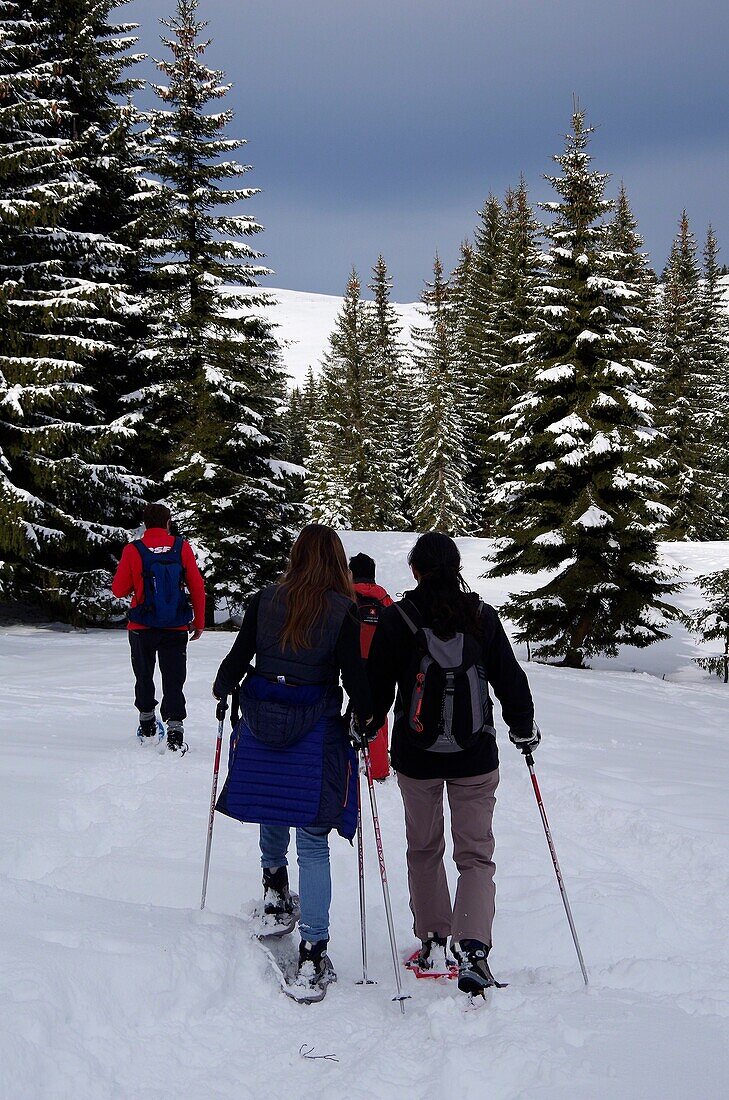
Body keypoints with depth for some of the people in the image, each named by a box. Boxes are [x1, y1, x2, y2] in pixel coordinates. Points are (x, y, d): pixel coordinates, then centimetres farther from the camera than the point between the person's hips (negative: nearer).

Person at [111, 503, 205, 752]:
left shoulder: (133, 550, -7)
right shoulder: (182, 547, -4)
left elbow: (119, 590, -3)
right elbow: (197, 588, -1)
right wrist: (199, 623, 9)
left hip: (142, 628, 0)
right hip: (176, 628, 0)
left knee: (144, 676, 20)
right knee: (173, 681, 1)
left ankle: (147, 725, 31)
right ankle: (175, 730, -13)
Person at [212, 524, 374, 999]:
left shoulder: (265, 601, -1)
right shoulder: (344, 611, -8)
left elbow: (239, 657, 3)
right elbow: (354, 674, -8)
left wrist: (223, 690, 24)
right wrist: (367, 719, 9)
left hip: (261, 723, 2)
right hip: (317, 729, -2)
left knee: (273, 810, 29)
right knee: (313, 843, 0)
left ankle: (276, 892, 40)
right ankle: (312, 952, -4)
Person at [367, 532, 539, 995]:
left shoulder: (397, 618, -6)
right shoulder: (482, 616, -1)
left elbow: (378, 684, -1)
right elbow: (510, 677, 5)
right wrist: (524, 729, 20)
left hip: (416, 753, 0)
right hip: (475, 755, 0)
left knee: (425, 849, 18)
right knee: (476, 853, 2)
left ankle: (432, 940, 21)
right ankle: (472, 948, -15)